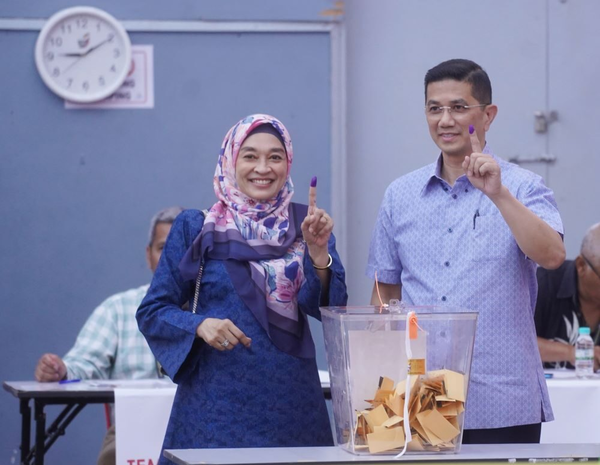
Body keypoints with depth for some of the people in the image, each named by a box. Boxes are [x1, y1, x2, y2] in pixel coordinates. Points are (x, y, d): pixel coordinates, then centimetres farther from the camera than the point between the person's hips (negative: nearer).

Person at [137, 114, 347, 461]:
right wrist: (199, 325, -15)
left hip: (291, 404, 2)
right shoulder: (195, 228, 2)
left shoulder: (305, 225, 7)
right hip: (217, 405, -1)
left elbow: (330, 309, -3)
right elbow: (152, 312, 2)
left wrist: (318, 250, -17)